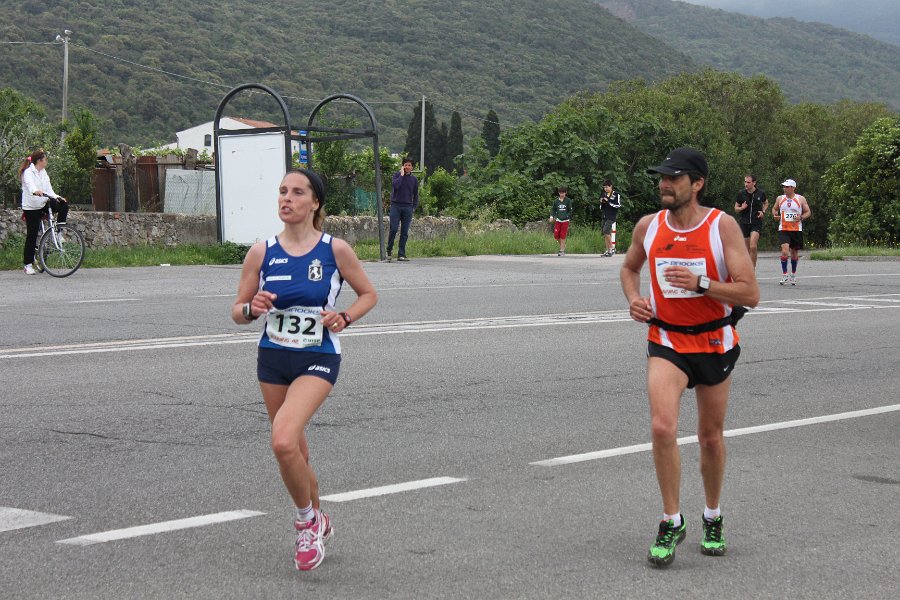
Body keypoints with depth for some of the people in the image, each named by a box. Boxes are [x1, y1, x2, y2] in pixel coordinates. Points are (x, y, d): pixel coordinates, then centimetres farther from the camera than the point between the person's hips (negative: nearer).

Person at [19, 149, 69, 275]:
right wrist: (35, 191, -56)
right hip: (31, 207, -6)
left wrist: (56, 196, -13)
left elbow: (48, 188, 6)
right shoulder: (28, 172, -13)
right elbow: (29, 183, -34)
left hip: (44, 204, 6)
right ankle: (27, 265, 4)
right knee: (32, 235, -4)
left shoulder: (43, 172, 11)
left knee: (63, 205, -15)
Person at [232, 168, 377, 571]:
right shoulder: (261, 252, -2)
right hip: (272, 358, 4)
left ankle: (307, 522, 0)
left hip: (318, 360, -4)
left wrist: (344, 318, -12)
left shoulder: (335, 250, -7)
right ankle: (316, 523, 38)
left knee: (283, 442, -24)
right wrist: (252, 308, -18)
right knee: (295, 453, 13)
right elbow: (238, 313, 4)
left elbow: (368, 294, 6)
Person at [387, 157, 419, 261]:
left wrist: (414, 207, 8)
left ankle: (401, 254, 1)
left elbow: (415, 195, 18)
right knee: (394, 229, -11)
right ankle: (389, 251, 4)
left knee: (405, 232, 0)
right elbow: (396, 185, -16)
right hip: (396, 206, -2)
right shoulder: (397, 175, 4)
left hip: (407, 207, 2)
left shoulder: (414, 179, 12)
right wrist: (401, 175, -9)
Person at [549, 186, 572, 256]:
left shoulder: (568, 201, 1)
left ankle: (562, 251, 4)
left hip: (565, 221, -2)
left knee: (563, 236, -4)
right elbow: (553, 209, 10)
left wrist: (566, 216, -12)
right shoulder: (556, 201, 6)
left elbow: (570, 211, 3)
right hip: (558, 220, 2)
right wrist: (551, 216, -6)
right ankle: (563, 245, 21)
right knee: (556, 236, -5)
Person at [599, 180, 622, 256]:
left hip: (611, 217, -7)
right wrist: (601, 203, 0)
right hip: (604, 217, 7)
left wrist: (608, 202, -16)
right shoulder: (604, 195, 15)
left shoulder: (616, 194, -4)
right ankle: (608, 251, 9)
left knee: (606, 231, -20)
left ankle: (612, 248, -9)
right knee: (604, 233, 4)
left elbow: (619, 205, -13)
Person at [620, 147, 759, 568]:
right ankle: (671, 522, -6)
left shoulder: (722, 226, -13)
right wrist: (634, 299, -1)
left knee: (711, 437, 13)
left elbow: (750, 293, -17)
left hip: (715, 343, -1)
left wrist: (701, 283, -28)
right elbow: (629, 267, 19)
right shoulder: (648, 227, -3)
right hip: (666, 341, 1)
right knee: (662, 427, -20)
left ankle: (712, 518, 36)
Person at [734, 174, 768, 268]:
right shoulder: (741, 193, -1)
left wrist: (763, 212, 1)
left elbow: (766, 203, 20)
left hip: (756, 222, -2)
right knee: (747, 249, 6)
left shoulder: (761, 193, -2)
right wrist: (742, 208, -14)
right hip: (744, 222, 2)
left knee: (753, 246, -19)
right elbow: (736, 208, 8)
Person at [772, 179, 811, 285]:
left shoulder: (801, 199, -1)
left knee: (795, 252, 10)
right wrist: (775, 215, -3)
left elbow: (808, 212, 4)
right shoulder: (780, 199, 5)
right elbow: (774, 209, 20)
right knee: (784, 251, -18)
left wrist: (801, 217, -16)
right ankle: (784, 275, -9)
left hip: (796, 230, 0)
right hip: (783, 229, 0)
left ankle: (793, 275, 28)